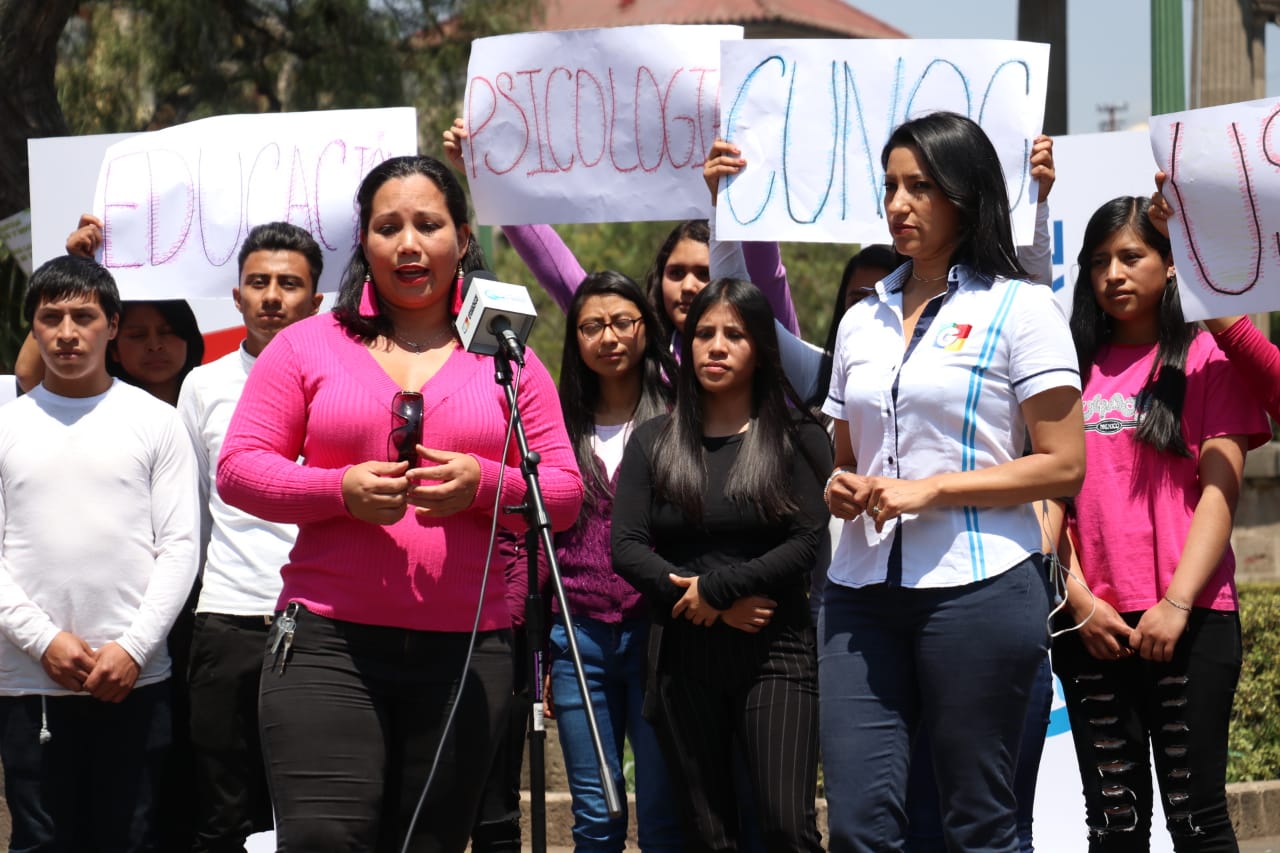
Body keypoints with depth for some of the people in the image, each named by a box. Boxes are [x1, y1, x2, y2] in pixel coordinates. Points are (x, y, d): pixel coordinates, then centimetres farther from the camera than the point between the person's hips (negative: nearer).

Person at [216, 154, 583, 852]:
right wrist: (341, 489, -14)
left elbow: (564, 493, 8)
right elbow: (237, 468, 3)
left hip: (467, 652, 2)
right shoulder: (307, 346, 8)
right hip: (328, 644, -2)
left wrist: (483, 485, -13)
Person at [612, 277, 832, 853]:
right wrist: (725, 608, -11)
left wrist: (714, 588, -12)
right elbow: (626, 548, 0)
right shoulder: (653, 443, 10)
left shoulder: (798, 439, 5)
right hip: (684, 657, 3)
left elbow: (810, 541, -7)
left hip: (774, 654, -2)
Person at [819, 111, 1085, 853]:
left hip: (977, 588, -5)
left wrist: (930, 489, -13)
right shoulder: (863, 321, 16)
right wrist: (841, 489, 2)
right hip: (863, 591, 5)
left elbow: (1063, 465, -7)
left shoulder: (1020, 309, -1)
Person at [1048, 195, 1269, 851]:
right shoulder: (1076, 369, 14)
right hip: (1088, 622, 3)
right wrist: (1079, 600, -4)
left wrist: (1176, 606, -12)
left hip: (1188, 619, -3)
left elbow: (1219, 492, -3)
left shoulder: (1205, 359, 5)